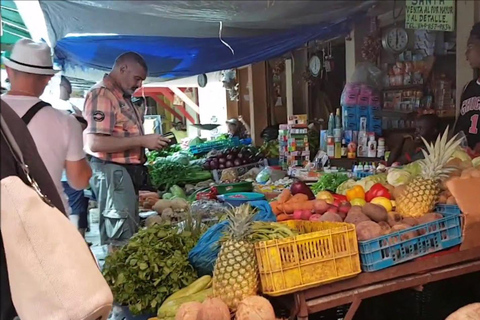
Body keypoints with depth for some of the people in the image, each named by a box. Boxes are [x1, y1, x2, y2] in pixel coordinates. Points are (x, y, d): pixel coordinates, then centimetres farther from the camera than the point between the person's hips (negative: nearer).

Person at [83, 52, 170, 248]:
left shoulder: (122, 96, 17)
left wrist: (149, 142, 8)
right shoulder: (102, 94, -15)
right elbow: (95, 143, -25)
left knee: (129, 233, 17)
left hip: (127, 171, 10)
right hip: (112, 172, -10)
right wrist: (143, 141, -22)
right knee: (121, 238, -3)